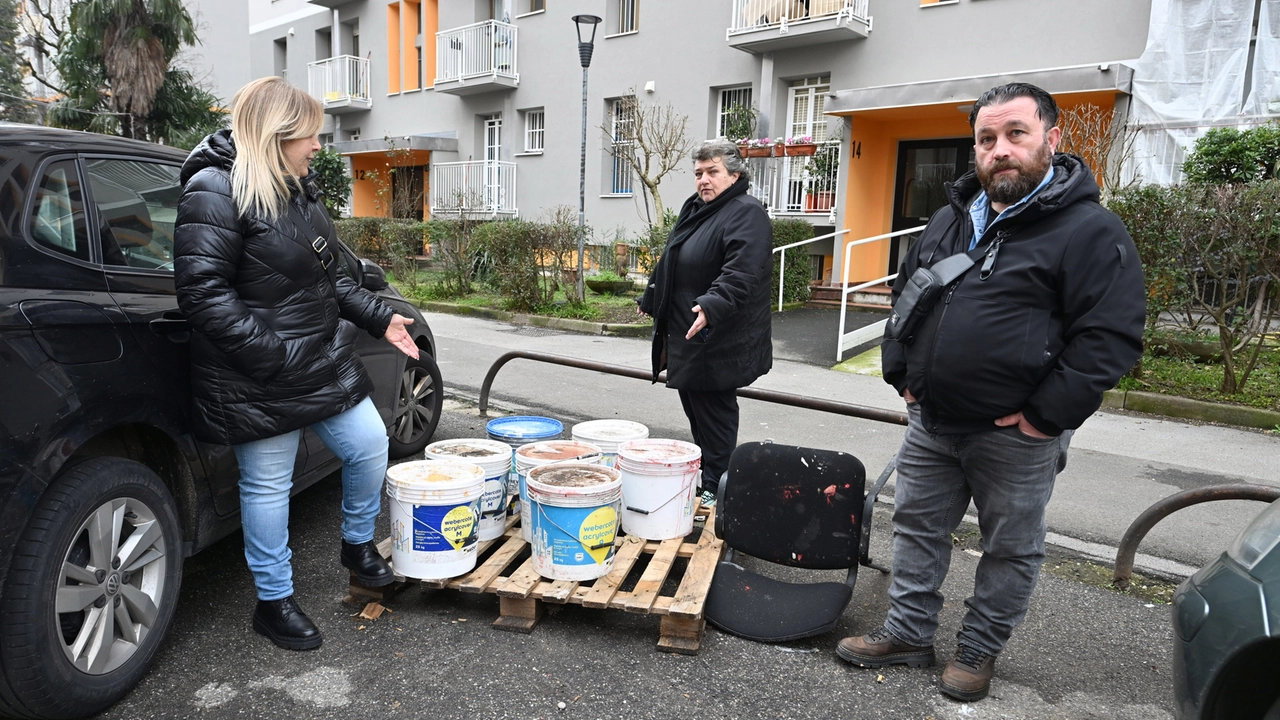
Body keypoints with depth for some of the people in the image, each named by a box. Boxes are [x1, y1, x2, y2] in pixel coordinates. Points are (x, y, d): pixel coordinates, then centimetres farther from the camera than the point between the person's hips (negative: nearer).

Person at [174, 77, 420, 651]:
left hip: (326, 363, 8)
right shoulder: (215, 193, -15)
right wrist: (275, 356, -24)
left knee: (369, 445, 10)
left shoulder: (299, 190, 13)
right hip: (259, 384, -8)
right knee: (268, 484, 5)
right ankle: (274, 601, 24)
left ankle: (357, 544, 36)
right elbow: (203, 293, -21)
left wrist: (379, 317, 12)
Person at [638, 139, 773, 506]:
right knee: (694, 409, 17)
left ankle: (715, 489, 12)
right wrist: (652, 299, 33)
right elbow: (670, 263, 26)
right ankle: (702, 479, 31)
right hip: (686, 332, 9)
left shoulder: (746, 214, -14)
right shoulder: (694, 208, 15)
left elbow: (741, 274, -29)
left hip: (718, 341, -9)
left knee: (714, 412, -1)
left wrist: (712, 306, -43)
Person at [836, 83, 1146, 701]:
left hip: (1015, 436, -5)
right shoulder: (950, 220, 9)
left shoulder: (1090, 231, -11)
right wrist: (903, 377, 10)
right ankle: (908, 634, 31)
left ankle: (979, 651, 30)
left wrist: (1045, 416, -18)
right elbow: (903, 297, 18)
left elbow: (1111, 338, -16)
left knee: (1010, 549, 12)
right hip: (931, 422, 6)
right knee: (917, 527, 14)